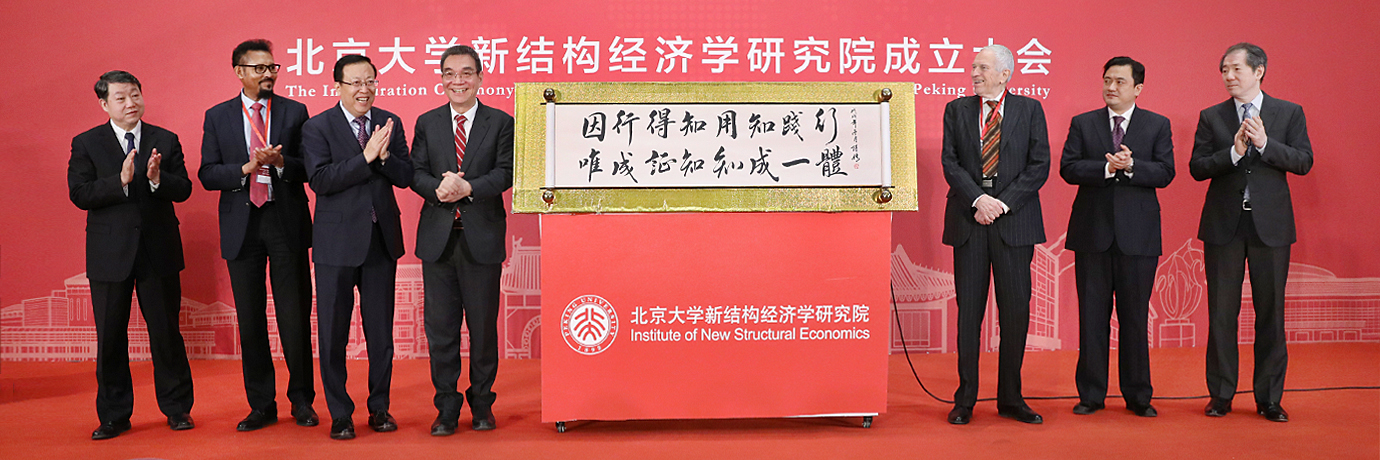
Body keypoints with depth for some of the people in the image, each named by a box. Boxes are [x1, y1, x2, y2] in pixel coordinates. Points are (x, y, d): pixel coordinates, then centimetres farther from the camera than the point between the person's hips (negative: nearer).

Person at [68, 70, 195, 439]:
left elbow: (183, 190, -1)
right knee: (110, 337, 6)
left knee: (166, 332, 5)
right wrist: (120, 180, -21)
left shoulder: (165, 141, 6)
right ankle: (114, 416, 19)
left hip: (159, 250, 0)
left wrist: (157, 179, -21)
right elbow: (80, 195, -7)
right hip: (110, 253, 0)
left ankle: (177, 408, 18)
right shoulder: (86, 144, 3)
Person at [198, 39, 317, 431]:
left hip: (287, 223, -1)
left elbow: (309, 167, 2)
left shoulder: (295, 112, 6)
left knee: (295, 317, 0)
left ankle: (302, 400, 15)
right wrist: (246, 168, -13)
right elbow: (207, 175, 3)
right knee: (250, 320, 7)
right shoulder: (217, 117, 8)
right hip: (242, 226, 2)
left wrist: (280, 162, -17)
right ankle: (262, 405, 18)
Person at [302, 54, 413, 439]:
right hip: (337, 242, -3)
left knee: (381, 330, 10)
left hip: (382, 238, 3)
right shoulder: (317, 127, -4)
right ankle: (339, 414, 18)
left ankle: (379, 407, 23)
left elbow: (405, 178, 2)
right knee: (333, 332, 4)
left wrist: (385, 155, -18)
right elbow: (320, 180, -16)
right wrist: (365, 156, -23)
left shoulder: (390, 123, 7)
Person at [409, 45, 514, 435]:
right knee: (440, 326, 5)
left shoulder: (500, 122, 4)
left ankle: (481, 403, 22)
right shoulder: (427, 123, 10)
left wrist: (468, 188, -20)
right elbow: (416, 173, 3)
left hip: (482, 237, -2)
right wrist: (438, 189, -18)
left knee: (483, 325, 6)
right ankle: (447, 407, 17)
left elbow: (505, 172, -6)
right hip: (438, 237, 2)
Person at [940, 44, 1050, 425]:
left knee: (1016, 311, 2)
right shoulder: (957, 110, 9)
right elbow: (950, 162, 1)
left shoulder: (1029, 109, 6)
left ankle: (1010, 399, 15)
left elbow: (1039, 165, 0)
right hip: (968, 221, 1)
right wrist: (978, 199, -13)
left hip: (1014, 221, 0)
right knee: (968, 311, 3)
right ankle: (965, 399, 13)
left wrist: (1003, 202, -10)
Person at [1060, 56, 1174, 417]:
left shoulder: (1157, 125, 8)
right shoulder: (1082, 124, 8)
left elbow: (1165, 172, -4)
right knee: (1092, 316, 4)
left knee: (1135, 318, 5)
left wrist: (1131, 166, -19)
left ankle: (1138, 396, 17)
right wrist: (1107, 167, -18)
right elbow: (1068, 168, -4)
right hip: (1092, 232, 1)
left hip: (1138, 234, 0)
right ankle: (1091, 394, 14)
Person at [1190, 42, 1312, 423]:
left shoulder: (1289, 113, 5)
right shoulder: (1211, 117, 6)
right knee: (1221, 312, 4)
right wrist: (1234, 151, -16)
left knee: (1271, 312, 4)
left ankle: (1269, 398, 15)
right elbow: (1197, 168, -1)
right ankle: (1221, 395, 14)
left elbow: (1304, 162, -3)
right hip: (1224, 224, 0)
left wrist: (1264, 142, -16)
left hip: (1270, 224, 0)